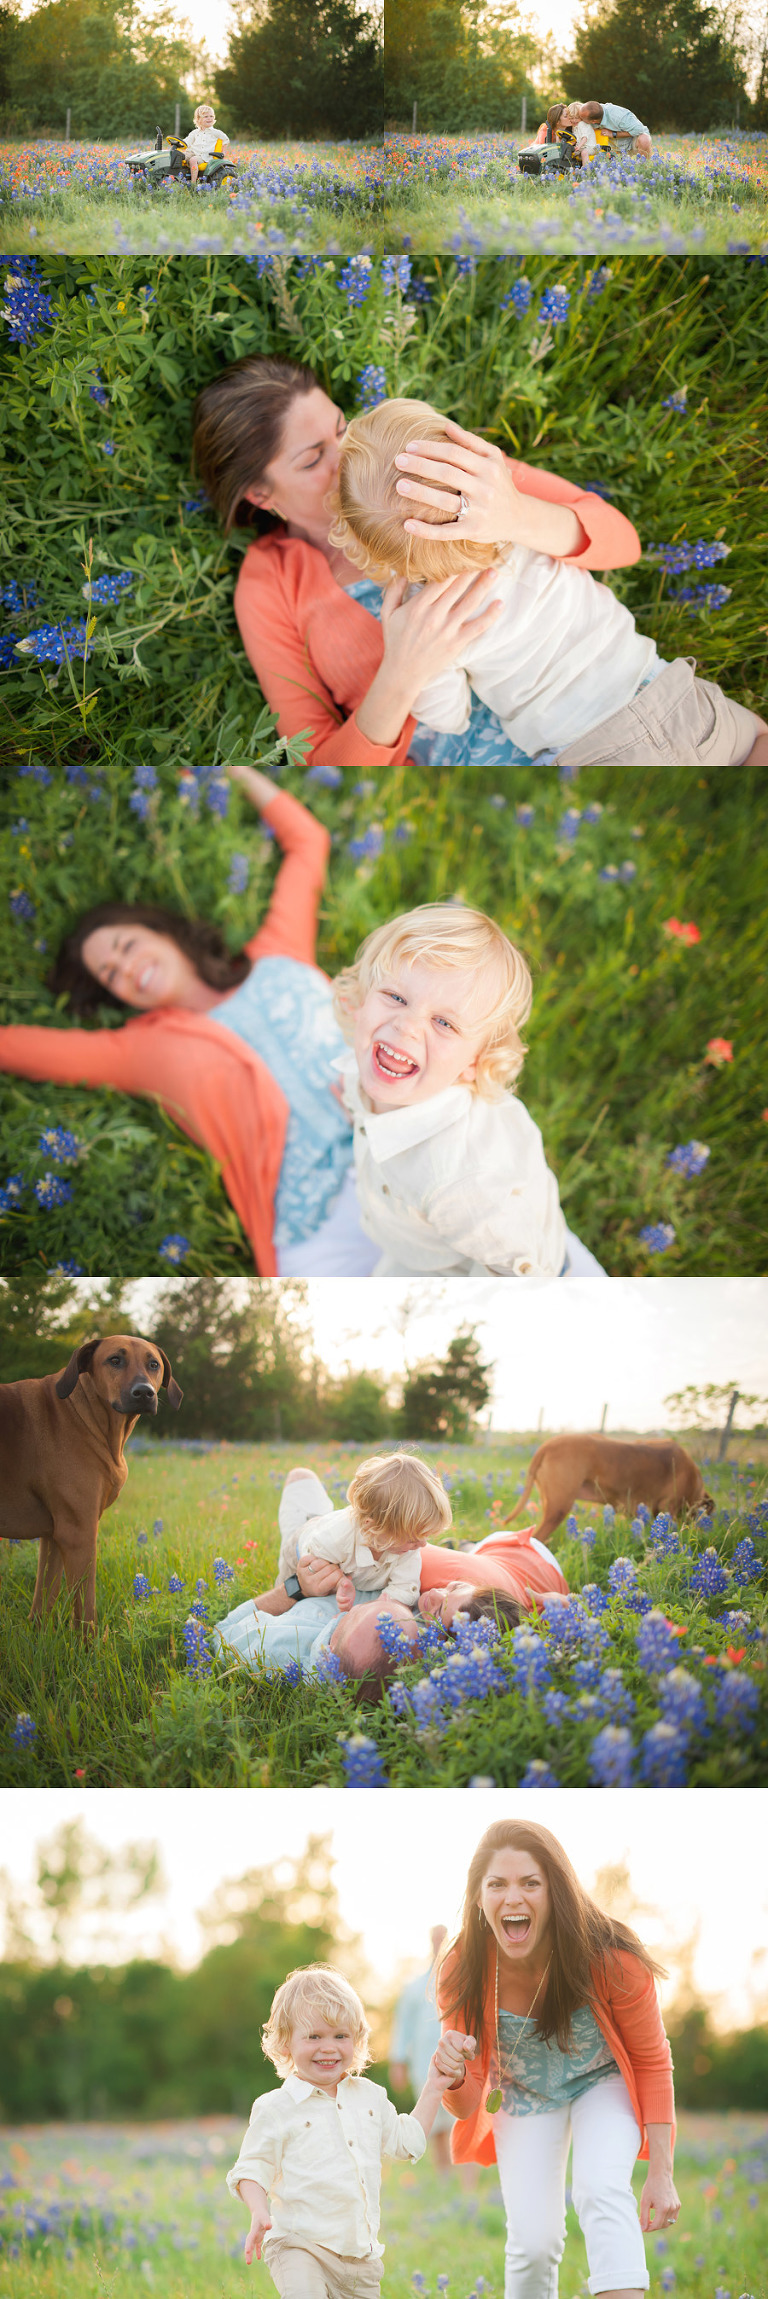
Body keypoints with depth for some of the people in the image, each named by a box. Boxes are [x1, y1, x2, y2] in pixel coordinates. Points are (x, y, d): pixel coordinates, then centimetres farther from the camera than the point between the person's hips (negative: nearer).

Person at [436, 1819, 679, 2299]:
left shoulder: (612, 1962, -32)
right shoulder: (464, 1973, -27)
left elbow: (653, 2062, -14)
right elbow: (468, 2105, -17)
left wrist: (662, 2175, -15)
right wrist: (452, 2076, -42)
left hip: (604, 2084, -2)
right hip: (525, 2094, 2)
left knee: (601, 2190, -28)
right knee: (533, 2241, -9)